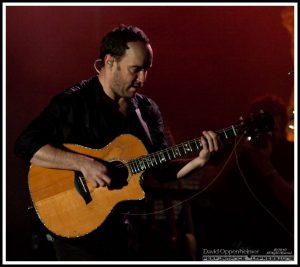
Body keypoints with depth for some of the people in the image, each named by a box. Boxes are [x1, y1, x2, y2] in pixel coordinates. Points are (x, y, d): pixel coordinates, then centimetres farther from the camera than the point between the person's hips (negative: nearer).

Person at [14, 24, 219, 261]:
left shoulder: (147, 110, 7)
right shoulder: (72, 103, -12)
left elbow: (162, 168, 9)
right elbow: (25, 145, -22)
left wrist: (198, 161, -9)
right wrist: (83, 163, -30)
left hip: (128, 225, 6)